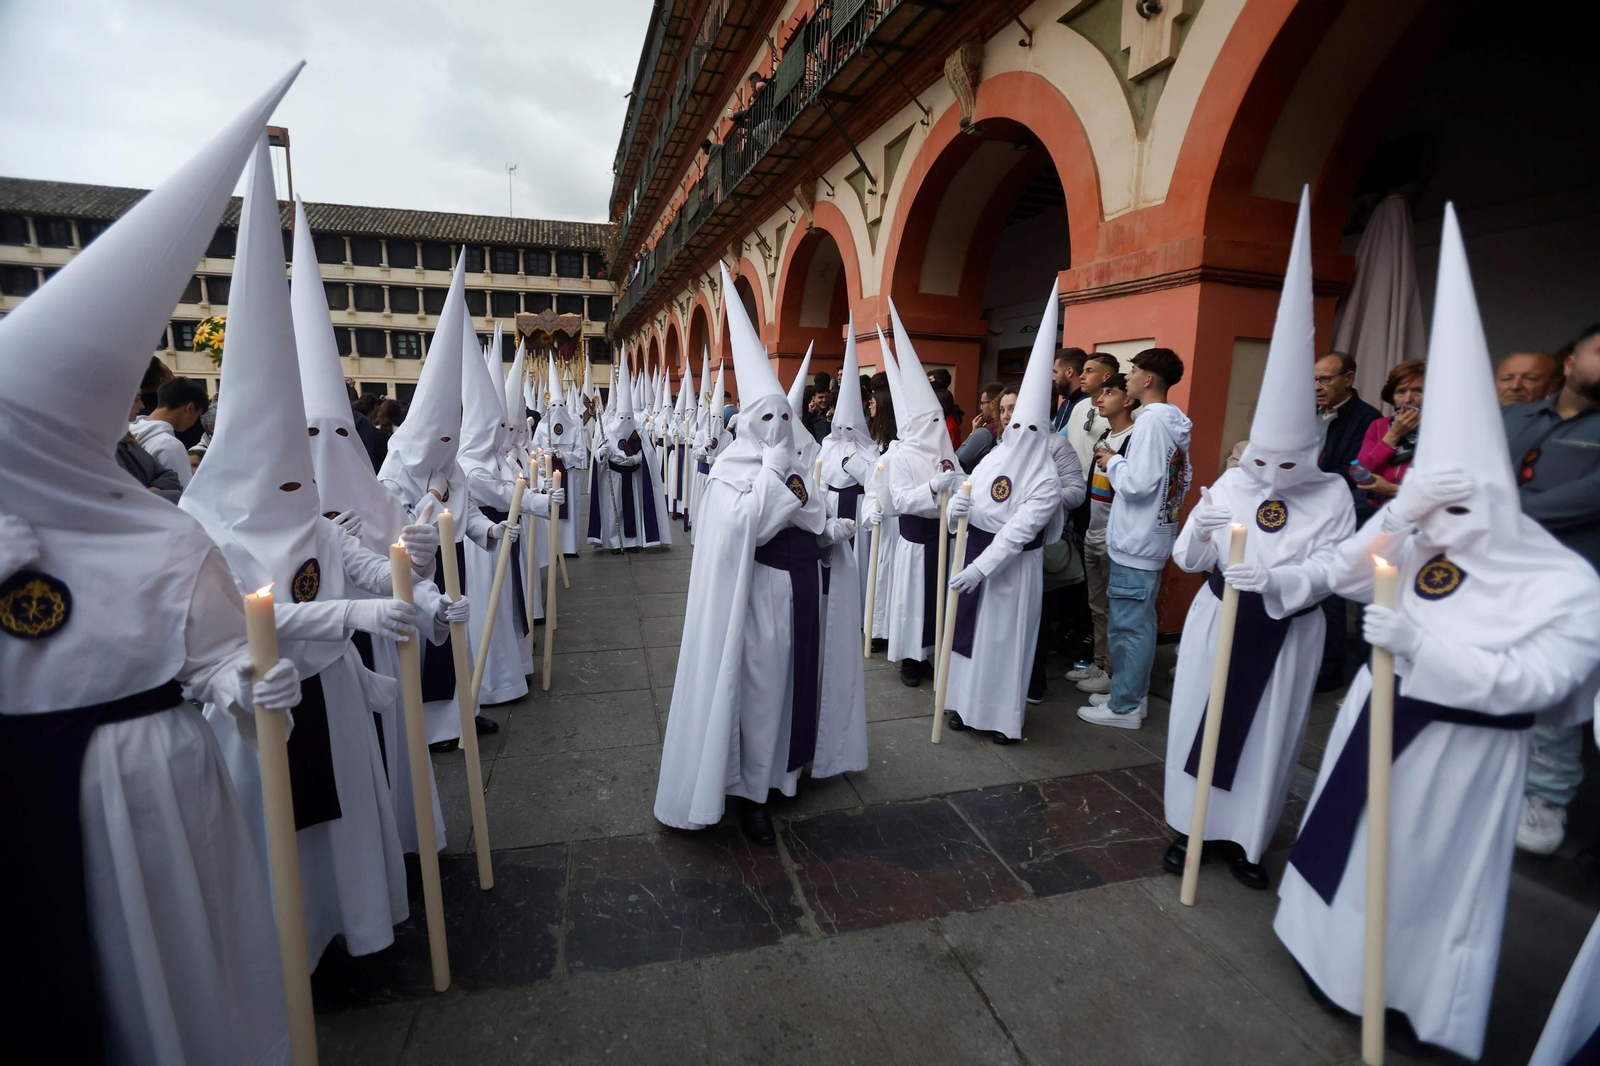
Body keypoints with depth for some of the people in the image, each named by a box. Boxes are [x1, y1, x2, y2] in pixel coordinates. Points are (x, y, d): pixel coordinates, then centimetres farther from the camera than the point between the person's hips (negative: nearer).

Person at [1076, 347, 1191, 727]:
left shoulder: (1151, 420, -17)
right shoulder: (1173, 421, 11)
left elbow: (1138, 483, -25)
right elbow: (1181, 478, 17)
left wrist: (1112, 462, -7)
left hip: (1136, 540, -10)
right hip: (1151, 536, 10)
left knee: (1128, 626, 0)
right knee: (1138, 623, 17)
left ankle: (1124, 706, 10)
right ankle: (1132, 695, 28)